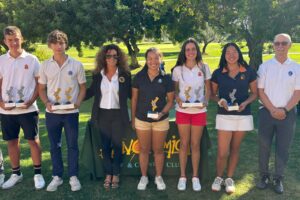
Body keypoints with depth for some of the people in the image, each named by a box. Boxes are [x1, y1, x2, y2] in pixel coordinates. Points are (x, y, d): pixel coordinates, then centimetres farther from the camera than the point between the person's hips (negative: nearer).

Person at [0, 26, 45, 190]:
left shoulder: (31, 59, -2)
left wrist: (31, 101, -12)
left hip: (28, 109, -3)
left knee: (33, 140, 3)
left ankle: (38, 173, 16)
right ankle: (16, 173, 26)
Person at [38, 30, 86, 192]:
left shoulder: (76, 65, -2)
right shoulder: (45, 65, 2)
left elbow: (82, 87, 3)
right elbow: (41, 89, 7)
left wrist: (77, 103, -13)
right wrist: (47, 102, -12)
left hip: (71, 113, -1)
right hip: (52, 113, 2)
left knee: (72, 145, 6)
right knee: (54, 146, 11)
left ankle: (73, 176, 20)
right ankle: (57, 176, 26)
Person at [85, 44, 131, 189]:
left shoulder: (124, 74, -3)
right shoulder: (98, 74, 2)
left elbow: (130, 94, 0)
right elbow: (91, 92, 10)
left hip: (118, 114, -2)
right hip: (103, 114, 2)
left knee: (117, 145, 6)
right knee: (105, 146, 10)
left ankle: (116, 175, 21)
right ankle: (108, 174, 24)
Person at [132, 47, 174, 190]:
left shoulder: (166, 78, -6)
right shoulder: (139, 77, -4)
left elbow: (170, 100, -2)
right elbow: (134, 98, 2)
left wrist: (162, 113, -18)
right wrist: (133, 118, 3)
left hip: (161, 120, 0)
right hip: (142, 119, 1)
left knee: (158, 150, 12)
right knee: (144, 149, 12)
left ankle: (159, 177, 30)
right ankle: (144, 177, 30)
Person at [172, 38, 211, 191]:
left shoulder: (204, 68, 1)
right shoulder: (178, 69, 1)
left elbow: (208, 89, 4)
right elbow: (175, 90, 5)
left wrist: (205, 101, -14)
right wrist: (178, 100, -15)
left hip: (199, 111, 0)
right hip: (182, 111, 0)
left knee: (195, 144, 6)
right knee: (184, 144, 6)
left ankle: (195, 176, 20)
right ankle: (182, 176, 19)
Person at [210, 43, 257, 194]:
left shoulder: (249, 72, 0)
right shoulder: (217, 73, -1)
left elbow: (254, 93, 6)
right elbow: (212, 94, 7)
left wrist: (245, 102, -13)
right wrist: (220, 101, -13)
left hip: (243, 116, 1)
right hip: (224, 116, -1)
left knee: (235, 149, 12)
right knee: (222, 152, -2)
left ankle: (229, 179, 29)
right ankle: (218, 177, 23)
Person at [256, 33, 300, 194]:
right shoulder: (265, 66, 2)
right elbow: (260, 91, -2)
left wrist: (284, 110, -12)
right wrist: (272, 109, -11)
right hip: (267, 111, 0)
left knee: (283, 148, 6)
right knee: (264, 146, 6)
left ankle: (278, 179, 21)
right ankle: (264, 176, 22)